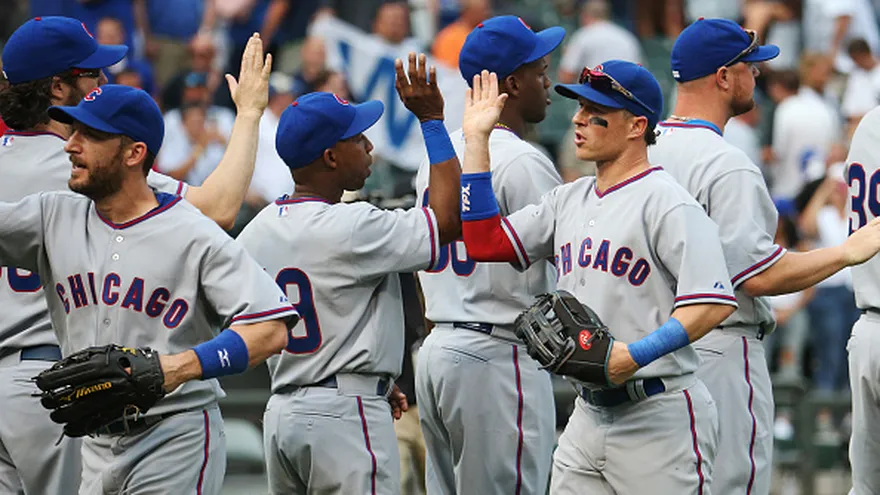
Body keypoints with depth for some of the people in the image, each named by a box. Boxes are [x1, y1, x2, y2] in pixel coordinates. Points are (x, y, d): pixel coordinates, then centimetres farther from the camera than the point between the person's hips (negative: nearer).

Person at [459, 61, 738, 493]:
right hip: (588, 415, 8)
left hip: (661, 418, -8)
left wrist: (636, 354, -28)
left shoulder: (667, 203, -10)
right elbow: (484, 242, 11)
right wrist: (476, 139, 12)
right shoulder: (568, 201, 15)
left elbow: (714, 303, -18)